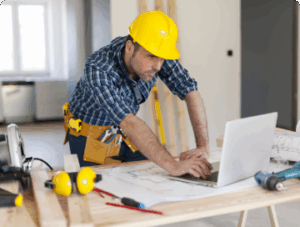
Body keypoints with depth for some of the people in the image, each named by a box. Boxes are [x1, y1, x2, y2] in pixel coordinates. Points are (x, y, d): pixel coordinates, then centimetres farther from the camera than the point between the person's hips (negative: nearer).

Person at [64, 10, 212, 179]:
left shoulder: (157, 53, -21)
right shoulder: (98, 70, -37)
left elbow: (191, 92, -20)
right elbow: (128, 123, -45)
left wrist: (204, 146, -32)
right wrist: (173, 165, -54)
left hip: (124, 134, 4)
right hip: (91, 138, -4)